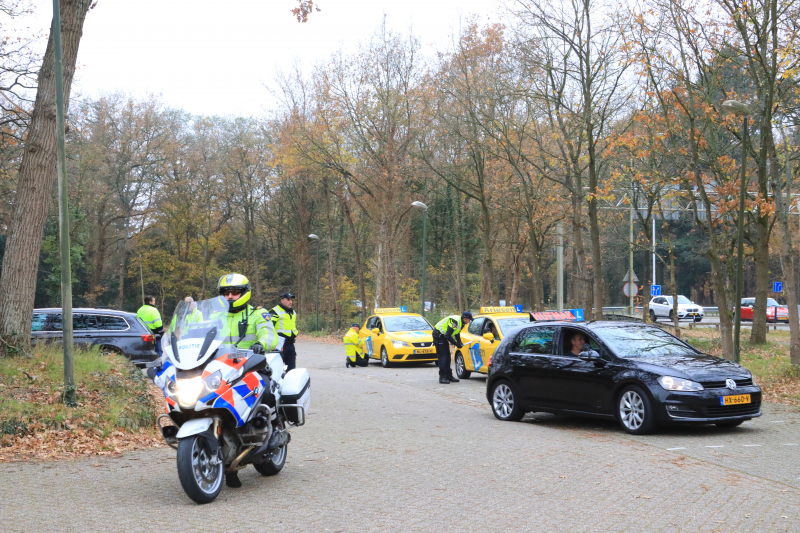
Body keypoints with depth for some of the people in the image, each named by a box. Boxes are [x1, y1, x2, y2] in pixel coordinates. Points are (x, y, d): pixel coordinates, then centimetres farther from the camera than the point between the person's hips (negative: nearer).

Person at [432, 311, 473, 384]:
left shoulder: (461, 323, 4)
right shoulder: (455, 321, -27)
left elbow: (457, 334, 17)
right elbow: (448, 335, -28)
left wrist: (460, 343, 0)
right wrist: (457, 344, -21)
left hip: (443, 335, 10)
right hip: (438, 334, -10)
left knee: (447, 356, 11)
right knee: (443, 356, -13)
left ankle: (449, 376, 16)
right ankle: (442, 377, -14)